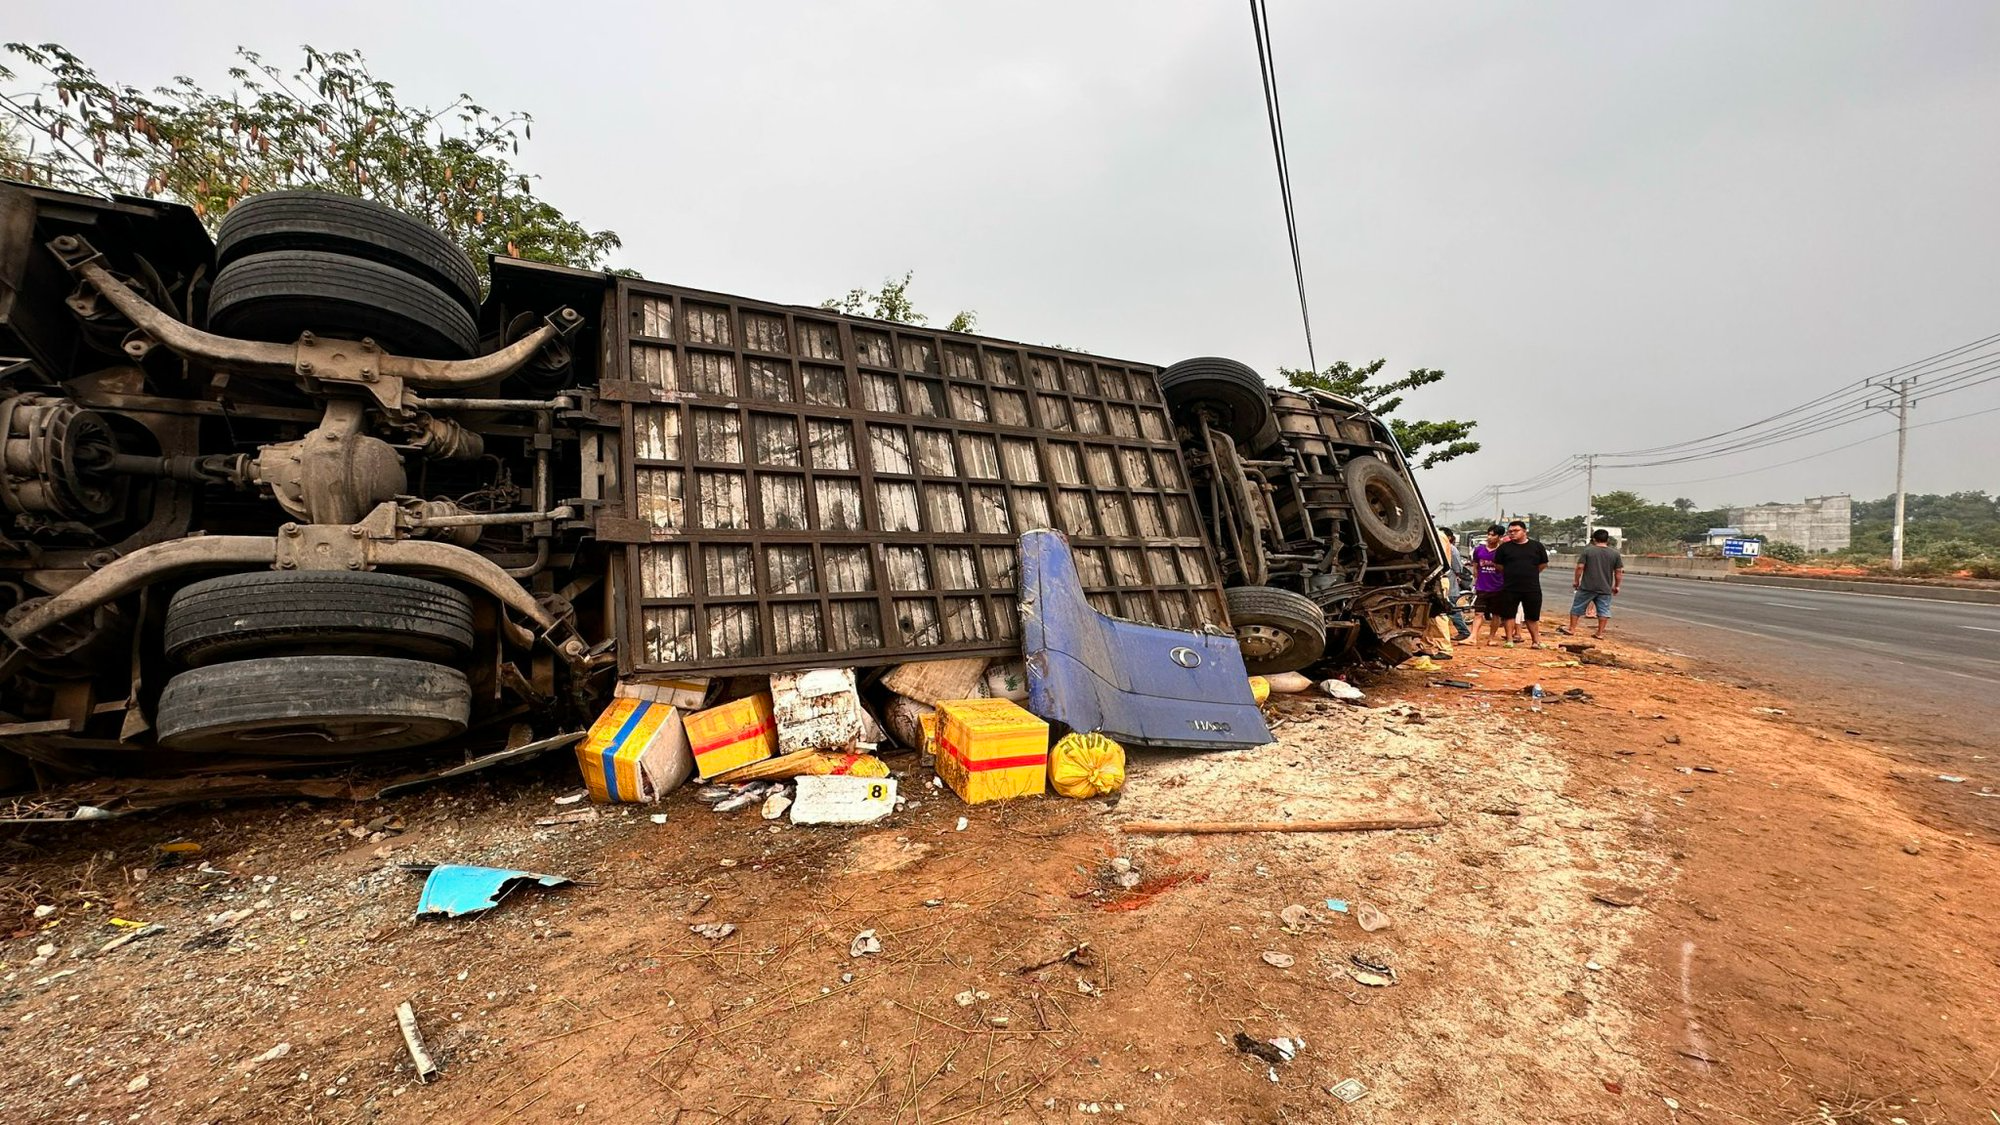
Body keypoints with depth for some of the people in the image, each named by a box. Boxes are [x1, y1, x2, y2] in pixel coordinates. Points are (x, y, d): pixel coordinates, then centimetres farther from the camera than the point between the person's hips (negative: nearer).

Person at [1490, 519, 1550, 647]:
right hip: (1510, 588, 0)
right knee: (1509, 614, 5)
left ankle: (1536, 640, 22)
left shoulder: (1536, 546, 2)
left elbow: (1543, 564, 9)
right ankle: (1510, 639, 14)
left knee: (1532, 616, 11)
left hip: (1532, 588, 0)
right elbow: (1499, 566, 5)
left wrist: (1529, 574, 6)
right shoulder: (1504, 547, 0)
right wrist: (1511, 574, 1)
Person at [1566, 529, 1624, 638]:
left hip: (1587, 587, -2)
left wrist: (1576, 580, 3)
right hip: (1605, 588, 2)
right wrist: (1616, 586, 12)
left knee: (1577, 607, 8)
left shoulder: (1587, 550, -4)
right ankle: (1600, 633, 6)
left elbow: (1580, 567, -8)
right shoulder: (1615, 553, 3)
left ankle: (1571, 628, 12)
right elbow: (1619, 572, 3)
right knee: (1603, 610, 7)